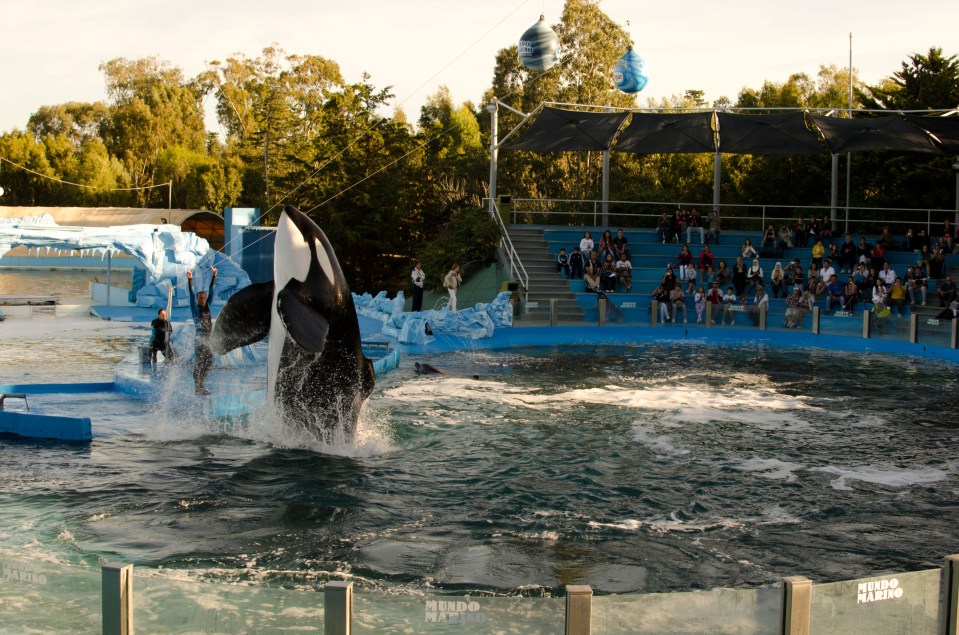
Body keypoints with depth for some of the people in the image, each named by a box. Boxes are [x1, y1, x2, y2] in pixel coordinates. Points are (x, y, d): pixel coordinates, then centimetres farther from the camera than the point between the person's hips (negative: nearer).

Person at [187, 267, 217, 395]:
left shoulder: (207, 307, 12)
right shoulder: (195, 309, -2)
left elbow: (211, 290, 13)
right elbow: (191, 294, -11)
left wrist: (214, 276, 12)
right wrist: (190, 280, -21)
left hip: (208, 339, 6)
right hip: (199, 339, -6)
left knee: (208, 363, 7)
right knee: (198, 364, -6)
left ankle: (202, 387, 16)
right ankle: (197, 388, -5)